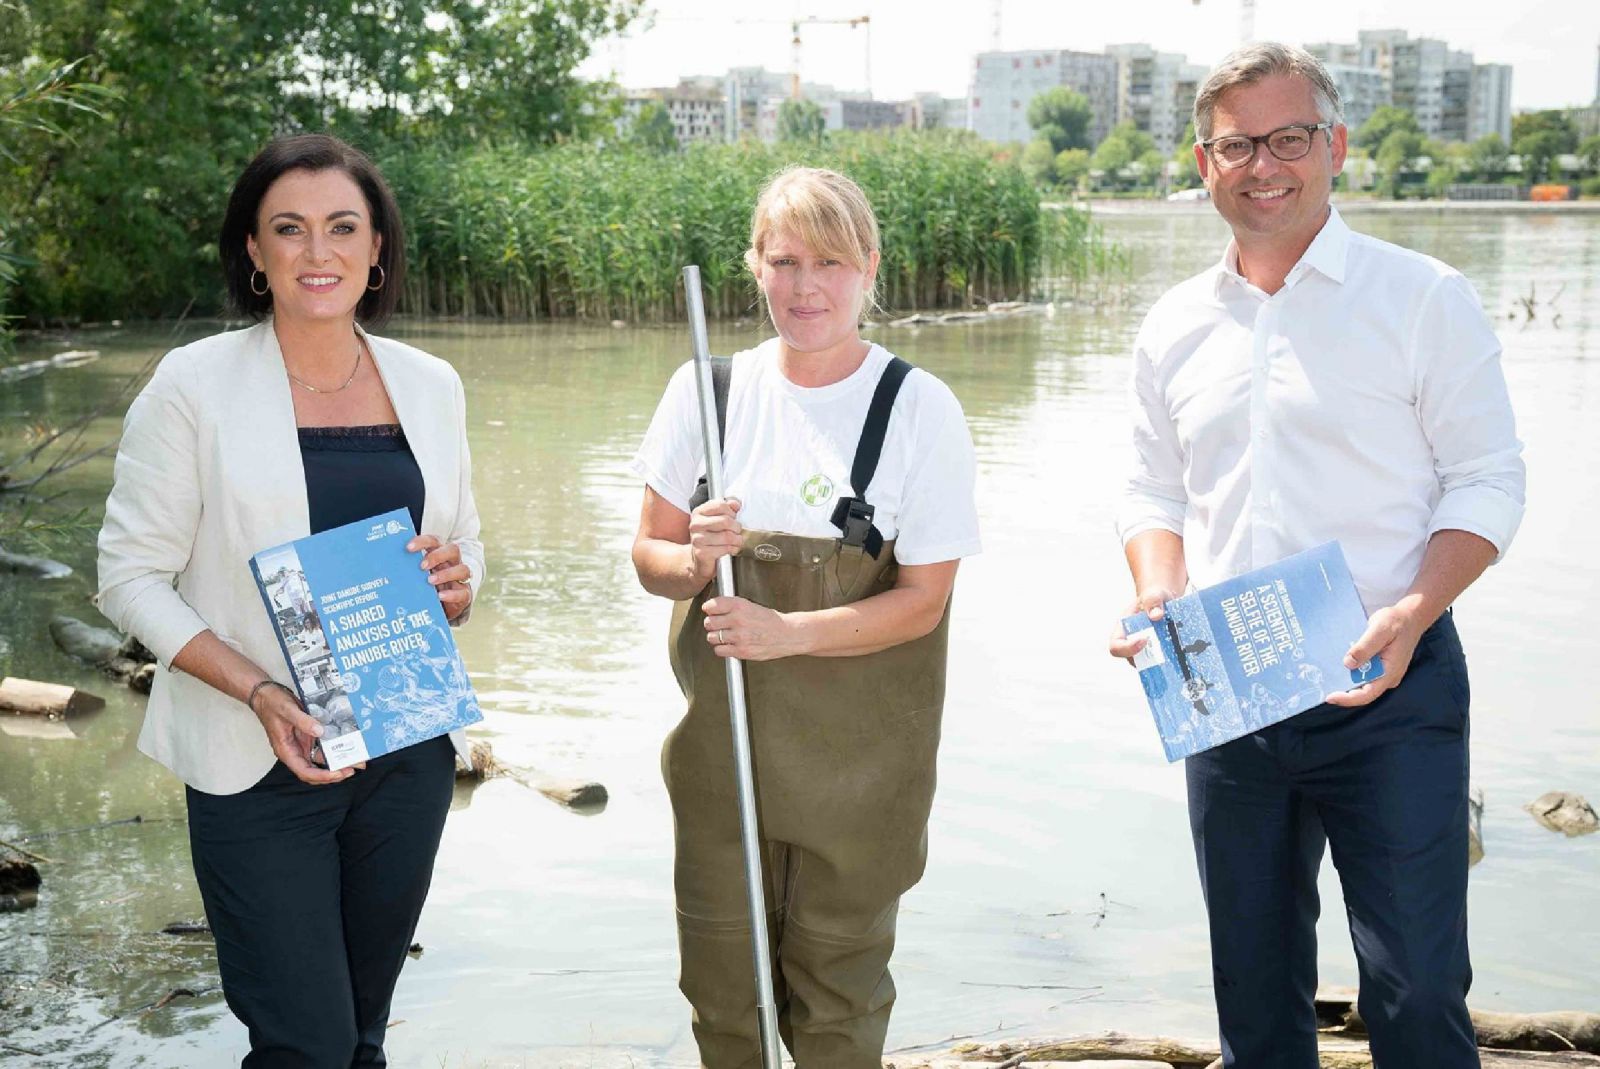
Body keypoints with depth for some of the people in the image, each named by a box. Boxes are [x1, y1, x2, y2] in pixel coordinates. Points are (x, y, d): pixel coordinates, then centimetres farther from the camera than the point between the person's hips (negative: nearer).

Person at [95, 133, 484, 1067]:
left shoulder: (430, 385, 6)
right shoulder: (196, 384, -7)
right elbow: (131, 578, -7)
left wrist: (453, 586, -9)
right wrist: (260, 694, -20)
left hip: (406, 752, 4)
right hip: (260, 767, -4)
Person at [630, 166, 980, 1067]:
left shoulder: (920, 408, -9)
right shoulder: (707, 390, -1)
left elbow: (923, 598, -11)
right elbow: (649, 554, 5)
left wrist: (786, 633, -24)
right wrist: (695, 561, -18)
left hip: (859, 758, -2)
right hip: (721, 742, 3)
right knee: (722, 988, 13)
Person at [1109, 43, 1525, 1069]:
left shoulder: (1424, 298, -4)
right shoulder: (1176, 326, 9)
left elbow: (1487, 481, -6)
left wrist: (1408, 617, -21)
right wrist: (1159, 601, -4)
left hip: (1389, 690, -4)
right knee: (1255, 982, 16)